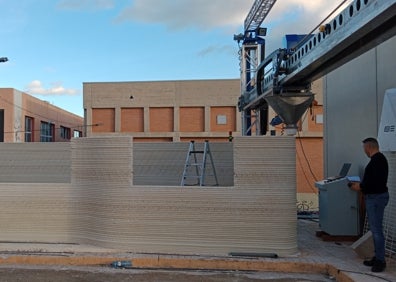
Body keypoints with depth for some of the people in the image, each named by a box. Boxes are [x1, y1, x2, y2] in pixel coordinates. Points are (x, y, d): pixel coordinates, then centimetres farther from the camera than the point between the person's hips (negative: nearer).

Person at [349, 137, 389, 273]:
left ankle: (380, 260, 1)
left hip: (376, 198, -11)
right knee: (375, 228, 16)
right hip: (374, 197, 11)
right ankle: (378, 257, 24)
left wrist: (360, 187, -15)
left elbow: (375, 182, -26)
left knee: (376, 229, -6)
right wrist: (361, 184, 15)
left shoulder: (377, 160, -18)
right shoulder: (379, 159, 15)